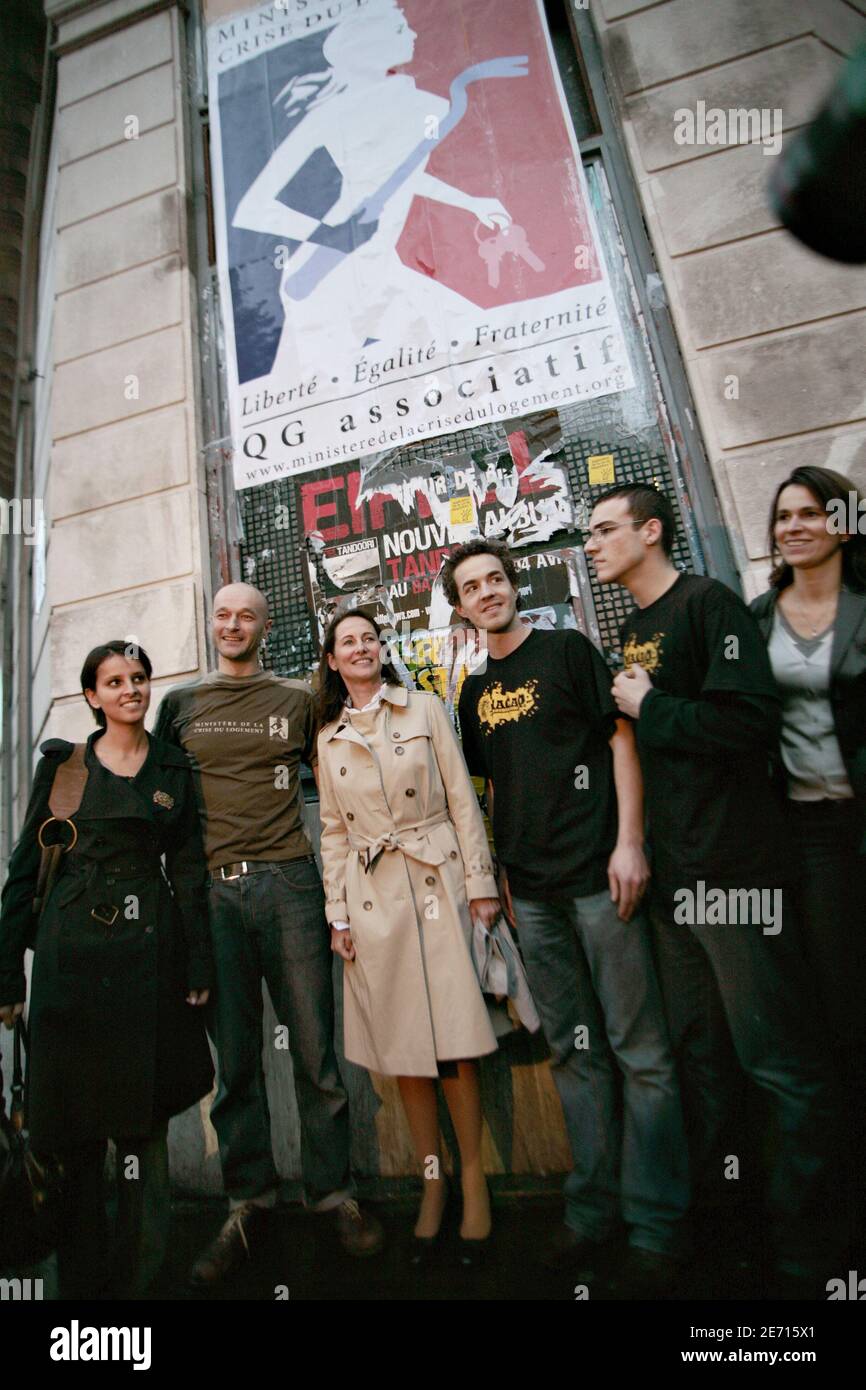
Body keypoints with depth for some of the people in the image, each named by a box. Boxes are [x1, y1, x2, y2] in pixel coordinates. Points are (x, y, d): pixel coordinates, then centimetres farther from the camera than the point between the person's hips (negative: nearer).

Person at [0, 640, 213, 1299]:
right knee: (76, 1118, 9)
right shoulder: (63, 763, 5)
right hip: (72, 946, 0)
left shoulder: (174, 769, 6)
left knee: (142, 1117, 8)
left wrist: (198, 964, 0)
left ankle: (141, 1276, 26)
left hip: (147, 948, 0)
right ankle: (81, 1274, 30)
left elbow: (190, 869, 5)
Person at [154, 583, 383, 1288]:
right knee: (234, 1056, 8)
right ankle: (249, 1202, 25)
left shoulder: (298, 699, 10)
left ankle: (333, 1191, 21)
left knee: (314, 1046, 3)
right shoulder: (180, 703, 14)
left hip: (287, 882, -1)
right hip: (210, 888, 1)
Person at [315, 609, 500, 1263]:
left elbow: (463, 799, 0)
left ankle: (473, 1177, 19)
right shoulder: (329, 737, 10)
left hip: (437, 883, -2)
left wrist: (481, 883, -5)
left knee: (454, 1042, 0)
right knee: (402, 1047, 9)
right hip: (371, 896, 2)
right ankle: (433, 1180, 25)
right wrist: (338, 914, 6)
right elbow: (334, 831, 11)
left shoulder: (426, 709, 3)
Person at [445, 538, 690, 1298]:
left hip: (597, 873, -4)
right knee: (575, 1053, 14)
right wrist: (499, 877, 13)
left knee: (640, 1051, 2)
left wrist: (629, 842, -13)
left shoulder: (567, 652, 0)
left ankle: (656, 1228, 18)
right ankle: (593, 1213, 29)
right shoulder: (475, 691, 14)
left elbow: (621, 739, -5)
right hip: (533, 891, 5)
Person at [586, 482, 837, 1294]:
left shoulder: (708, 605, -9)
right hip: (670, 875, 8)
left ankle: (800, 1253, 22)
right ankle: (708, 1206, 37)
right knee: (696, 1053, 19)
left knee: (779, 1062, 3)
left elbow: (752, 721, -21)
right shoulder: (632, 629, 15)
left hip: (732, 869, -8)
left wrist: (650, 707, -12)